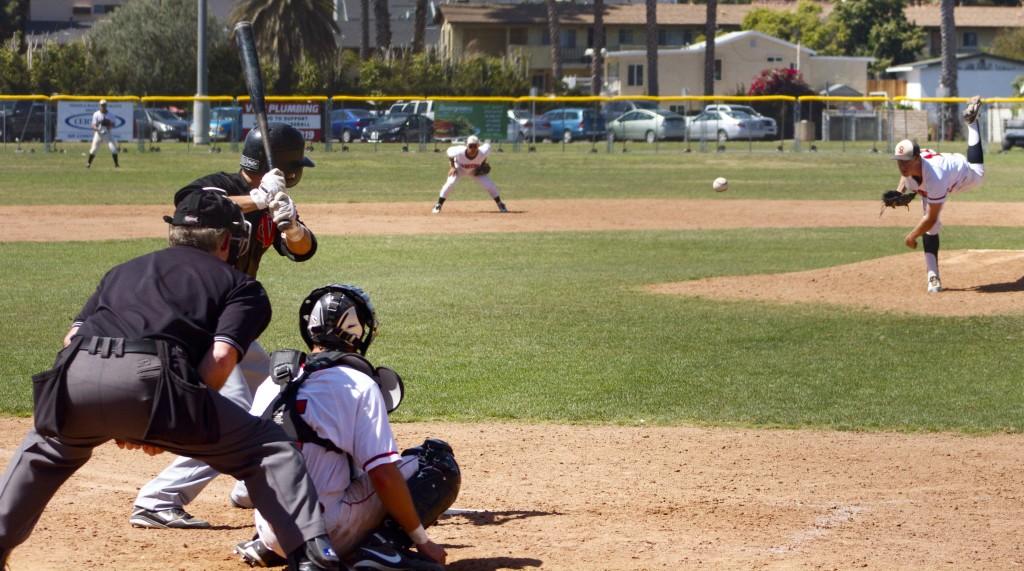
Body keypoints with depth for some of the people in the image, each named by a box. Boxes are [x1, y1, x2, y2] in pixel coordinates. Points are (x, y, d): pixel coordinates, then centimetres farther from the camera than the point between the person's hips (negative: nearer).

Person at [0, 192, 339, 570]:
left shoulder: (124, 270, 38)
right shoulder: (240, 285, 25)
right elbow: (220, 358, 6)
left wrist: (108, 420, 29)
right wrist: (174, 425, 14)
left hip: (76, 373, 4)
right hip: (149, 378, -4)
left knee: (44, 451, 38)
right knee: (270, 449, 11)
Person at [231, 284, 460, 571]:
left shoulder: (270, 384, 11)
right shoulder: (358, 384, -7)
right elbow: (384, 475, -14)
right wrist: (421, 540, -5)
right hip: (329, 534, -7)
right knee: (439, 460, 2)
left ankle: (265, 547, 16)